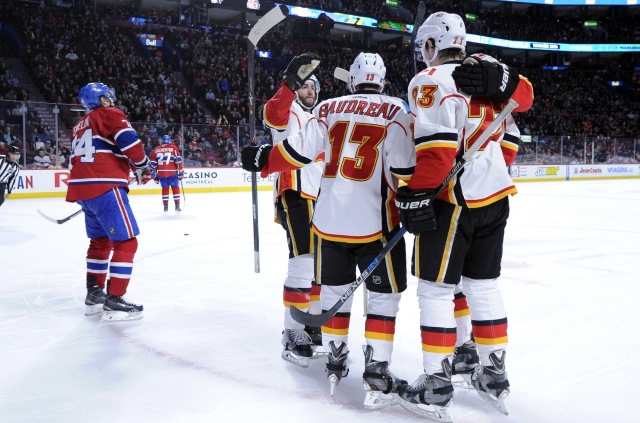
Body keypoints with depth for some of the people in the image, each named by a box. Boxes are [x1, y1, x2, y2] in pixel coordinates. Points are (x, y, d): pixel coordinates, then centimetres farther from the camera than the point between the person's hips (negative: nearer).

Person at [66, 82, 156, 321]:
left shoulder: (79, 127, 26)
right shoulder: (109, 114, 1)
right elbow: (129, 141, -14)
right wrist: (143, 167, -1)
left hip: (81, 188, 9)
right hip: (105, 187, -9)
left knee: (100, 240, 23)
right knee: (126, 242, -7)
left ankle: (94, 294, 26)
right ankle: (114, 301, -11)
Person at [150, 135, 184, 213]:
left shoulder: (155, 150, 10)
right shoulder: (173, 148, 2)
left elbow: (153, 164, 9)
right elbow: (178, 160, -4)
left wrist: (155, 175, 15)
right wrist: (181, 171, 1)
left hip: (161, 172, 2)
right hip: (172, 172, -2)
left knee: (165, 188, 14)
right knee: (175, 188, 8)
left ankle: (165, 206, 10)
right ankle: (177, 206, 6)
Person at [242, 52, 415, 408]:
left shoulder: (328, 108, 5)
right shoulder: (395, 111, -5)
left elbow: (299, 151, 1)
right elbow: (404, 168, -12)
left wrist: (262, 159, 15)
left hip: (329, 219, 4)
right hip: (375, 221, -4)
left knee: (334, 289, 17)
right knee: (383, 295, 6)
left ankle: (334, 363, 26)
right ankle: (377, 373, 3)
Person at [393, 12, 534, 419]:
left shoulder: (431, 81, -10)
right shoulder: (486, 71, 13)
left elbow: (437, 145, -22)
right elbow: (508, 134, 16)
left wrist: (415, 197, -18)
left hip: (454, 201, -8)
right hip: (495, 196, 8)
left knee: (435, 289, 1)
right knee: (484, 284, 17)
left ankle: (437, 385, 5)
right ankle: (495, 374, 25)